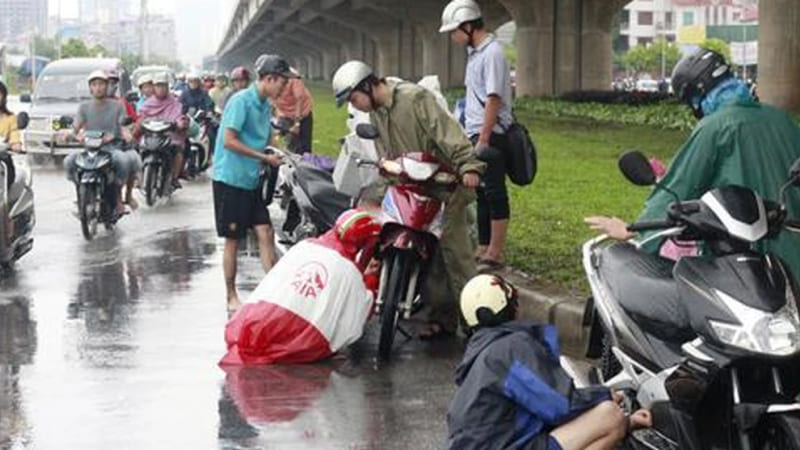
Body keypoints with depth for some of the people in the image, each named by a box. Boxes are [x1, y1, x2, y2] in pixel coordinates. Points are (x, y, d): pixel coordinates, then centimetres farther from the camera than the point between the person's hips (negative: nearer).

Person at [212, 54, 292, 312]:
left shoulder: (266, 105, 11)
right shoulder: (242, 101, -15)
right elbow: (229, 141, -20)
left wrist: (276, 156, 2)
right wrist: (265, 158, -17)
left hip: (252, 180, 7)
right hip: (230, 179, -7)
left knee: (265, 233, 1)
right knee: (232, 240, 2)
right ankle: (231, 297, 12)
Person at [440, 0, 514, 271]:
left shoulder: (492, 53, -14)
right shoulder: (474, 52, 16)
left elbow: (494, 99, -19)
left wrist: (483, 140, -21)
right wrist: (474, 137, 16)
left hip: (491, 136, -10)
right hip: (476, 134, 10)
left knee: (494, 194, -6)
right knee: (480, 194, 14)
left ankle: (495, 254, -3)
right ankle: (484, 248, 22)